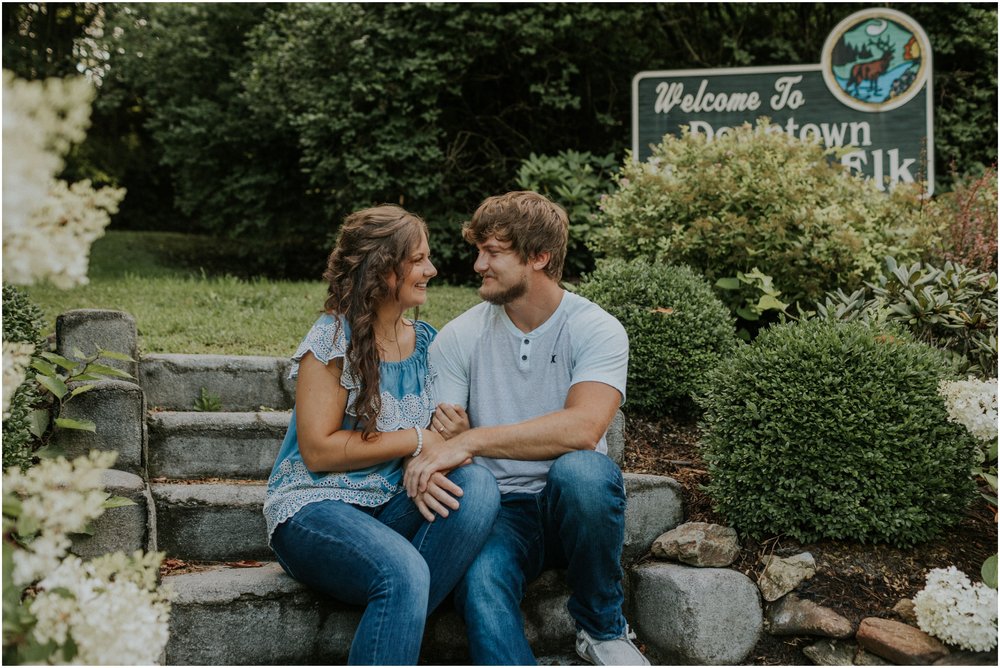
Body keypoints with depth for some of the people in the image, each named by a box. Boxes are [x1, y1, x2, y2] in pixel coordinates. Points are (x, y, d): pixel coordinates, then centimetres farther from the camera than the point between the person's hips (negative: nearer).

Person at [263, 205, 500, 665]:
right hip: (315, 507, -6)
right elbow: (318, 450, -13)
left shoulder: (424, 340, 12)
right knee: (404, 573, -36)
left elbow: (436, 430, 14)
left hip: (389, 507, 6)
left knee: (477, 486, -24)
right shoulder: (335, 339, -8)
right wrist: (416, 440, -12)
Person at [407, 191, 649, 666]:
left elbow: (582, 428, -25)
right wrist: (438, 433, -27)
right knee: (480, 585, -33)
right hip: (501, 510, 1)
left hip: (573, 505, -1)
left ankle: (602, 627, -11)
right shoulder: (459, 337, 3)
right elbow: (436, 438, -1)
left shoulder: (597, 330, -7)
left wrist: (470, 439, -31)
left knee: (579, 470, -36)